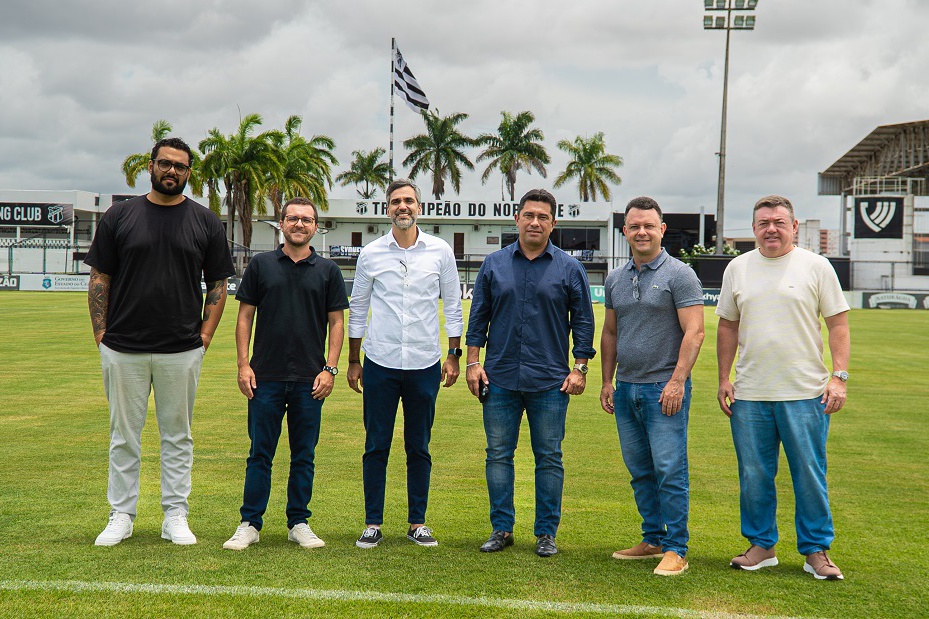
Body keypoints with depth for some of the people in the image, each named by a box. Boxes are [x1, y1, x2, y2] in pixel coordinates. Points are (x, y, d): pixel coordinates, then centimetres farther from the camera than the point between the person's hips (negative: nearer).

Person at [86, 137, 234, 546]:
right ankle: (121, 515, 18)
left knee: (178, 436, 8)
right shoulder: (119, 216, 5)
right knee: (124, 435, 8)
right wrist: (100, 334, -2)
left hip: (182, 351, 0)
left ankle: (176, 516, 17)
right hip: (122, 349, 0)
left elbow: (218, 283, 9)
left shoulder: (205, 222, 6)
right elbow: (100, 279, 6)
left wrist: (206, 334, -1)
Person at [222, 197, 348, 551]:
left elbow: (336, 322, 7)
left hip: (310, 380, 1)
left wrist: (330, 368, -3)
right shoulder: (261, 265, 6)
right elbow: (245, 317, 6)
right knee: (260, 454, 3)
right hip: (266, 376, 0)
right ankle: (250, 524, 12)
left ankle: (299, 523, 18)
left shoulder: (327, 271, 6)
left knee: (304, 455, 7)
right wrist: (243, 364, -2)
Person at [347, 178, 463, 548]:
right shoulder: (371, 254, 3)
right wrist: (353, 361, 8)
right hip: (380, 363, 0)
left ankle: (418, 523, 17)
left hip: (424, 363, 0)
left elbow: (452, 306, 8)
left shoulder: (440, 252, 3)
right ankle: (373, 523, 12)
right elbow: (357, 309, 9)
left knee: (419, 448, 7)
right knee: (376, 446, 3)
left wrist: (454, 356, 4)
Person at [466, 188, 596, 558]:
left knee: (549, 458, 4)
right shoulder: (494, 264, 7)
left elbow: (583, 321, 6)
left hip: (550, 382, -1)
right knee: (498, 455, 6)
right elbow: (478, 316, 9)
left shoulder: (569, 269, 4)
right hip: (499, 379, 1)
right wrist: (473, 362, 2)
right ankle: (501, 528, 16)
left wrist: (580, 368, -1)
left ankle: (546, 533, 14)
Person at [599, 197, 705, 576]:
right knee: (640, 471, 12)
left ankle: (675, 549, 2)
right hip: (626, 388, 6)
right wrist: (607, 381, 14)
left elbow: (694, 332, -12)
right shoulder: (615, 280, 13)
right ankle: (653, 540, 24)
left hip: (664, 388, -6)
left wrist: (677, 380, -18)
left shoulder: (679, 275, -6)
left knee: (670, 470, -6)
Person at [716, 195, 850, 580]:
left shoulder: (816, 266, 1)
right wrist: (724, 379, 8)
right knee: (754, 476, 8)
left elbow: (838, 325, 1)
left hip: (805, 393, -3)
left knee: (810, 475, 2)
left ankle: (817, 550, 14)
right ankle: (761, 545, 21)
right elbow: (727, 327, 13)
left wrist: (839, 377, -8)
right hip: (749, 394, 3)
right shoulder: (737, 268, 9)